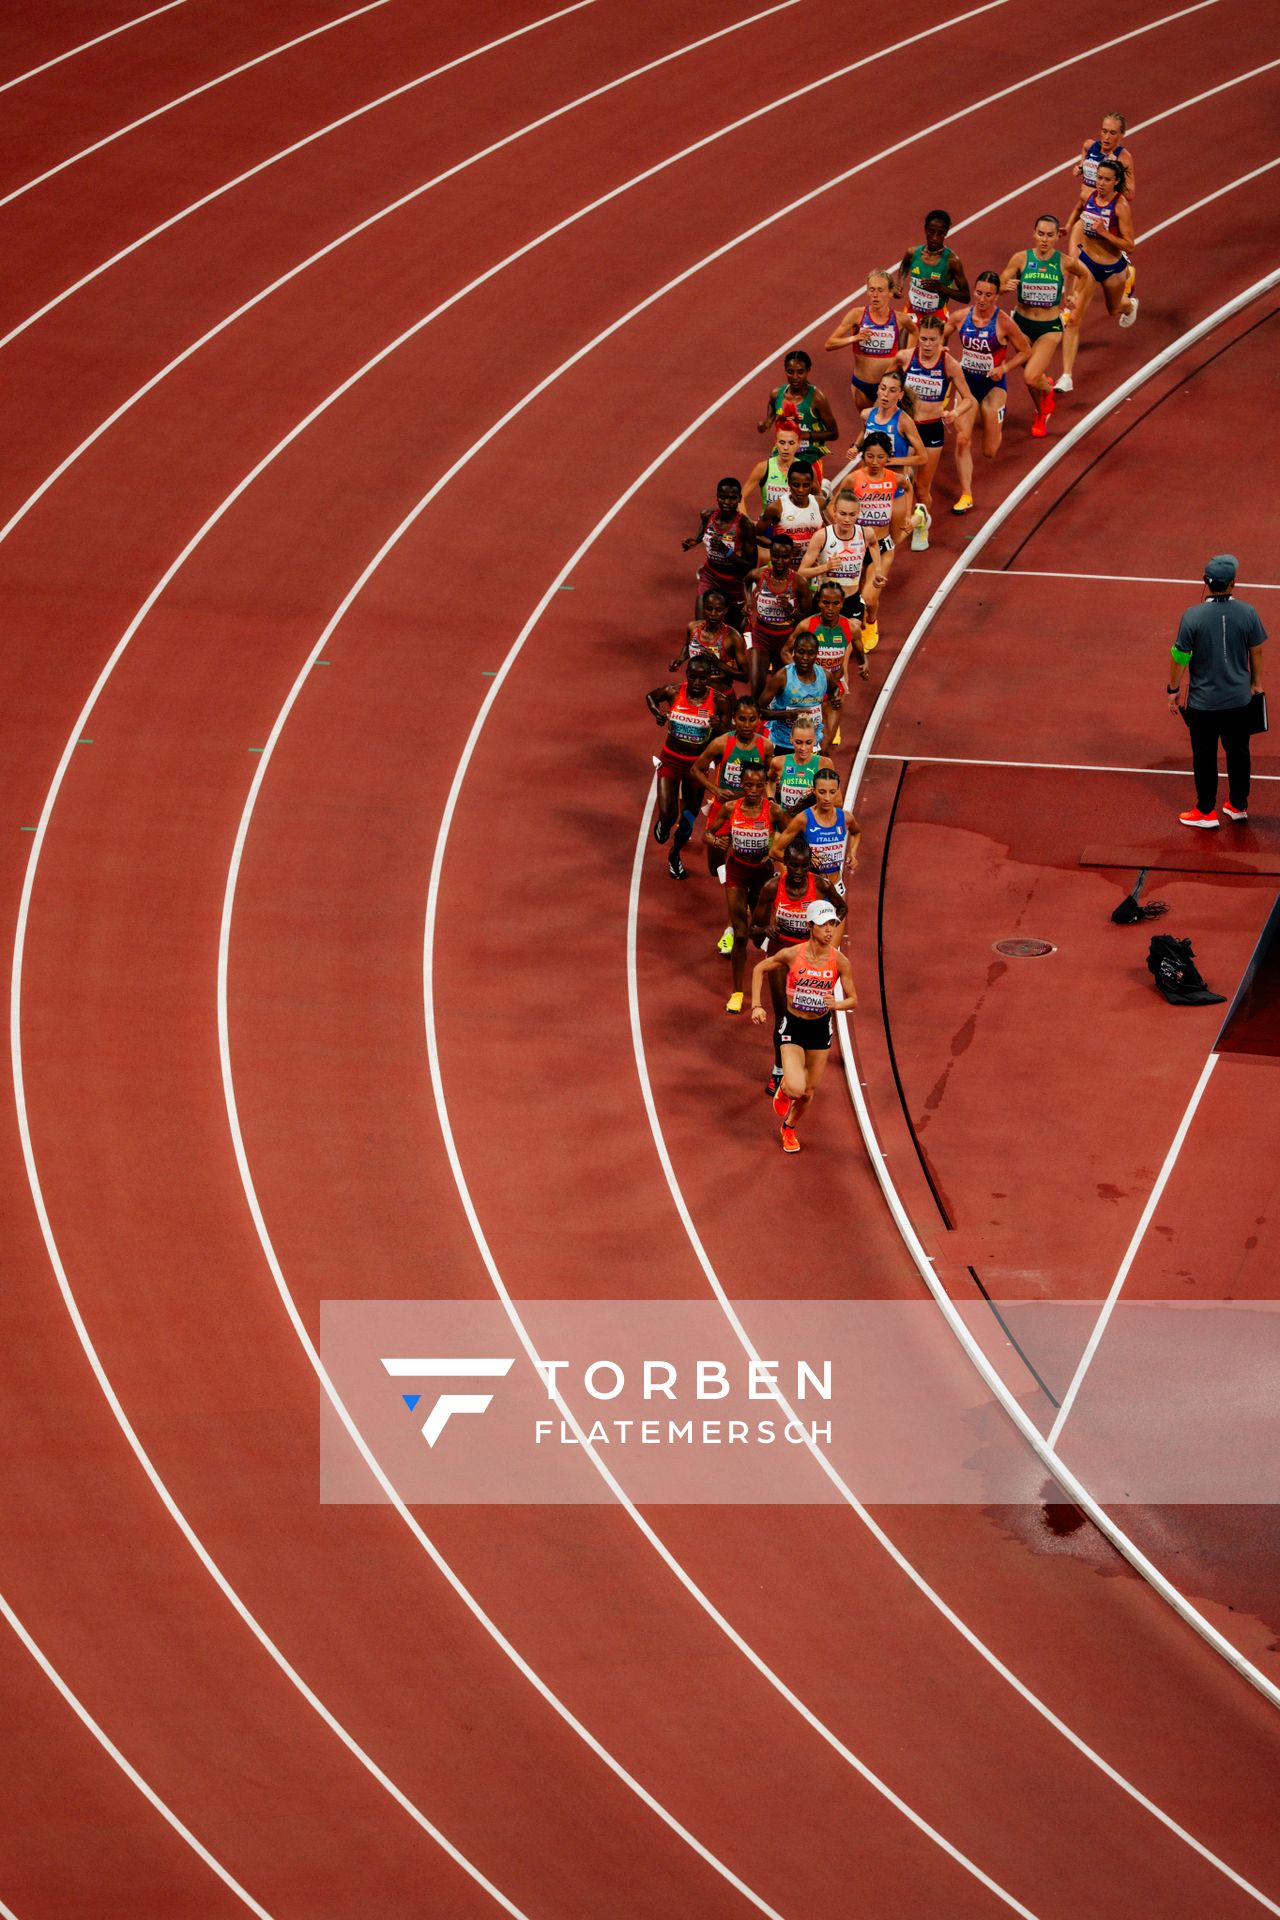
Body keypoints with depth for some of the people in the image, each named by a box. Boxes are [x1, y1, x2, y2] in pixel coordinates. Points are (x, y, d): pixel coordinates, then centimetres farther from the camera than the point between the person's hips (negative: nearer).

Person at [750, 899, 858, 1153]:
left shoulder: (840, 962, -13)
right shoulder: (791, 955, -17)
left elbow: (853, 1000, -4)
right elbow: (760, 970, 1)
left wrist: (837, 1004, -27)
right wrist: (756, 1006, -6)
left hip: (821, 1028, 2)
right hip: (792, 1027, -2)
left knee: (809, 1092, 14)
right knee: (795, 1089, -18)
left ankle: (789, 1129, 45)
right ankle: (783, 1089, 21)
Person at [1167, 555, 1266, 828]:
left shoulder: (1192, 617, -19)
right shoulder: (1247, 613, -12)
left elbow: (1181, 656, -12)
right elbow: (1256, 652, 0)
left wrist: (1174, 689, 3)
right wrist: (1256, 683, 17)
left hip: (1203, 701, -3)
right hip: (1239, 700, 3)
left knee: (1204, 756, 12)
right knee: (1238, 752, 19)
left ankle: (1206, 811, 22)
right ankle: (1238, 805, 32)